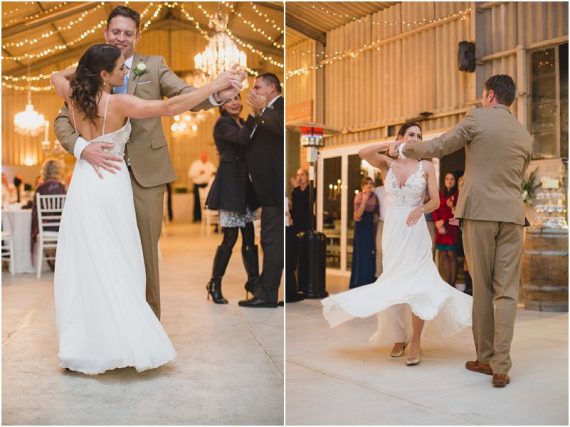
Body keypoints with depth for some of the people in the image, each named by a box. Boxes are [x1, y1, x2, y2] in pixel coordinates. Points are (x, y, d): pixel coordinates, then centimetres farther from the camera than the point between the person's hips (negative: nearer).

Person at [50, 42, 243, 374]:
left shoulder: (74, 98, 2)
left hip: (83, 184, 5)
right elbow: (170, 107, -22)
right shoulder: (118, 103, -15)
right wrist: (216, 85, -19)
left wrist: (84, 68, 18)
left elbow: (57, 76, 27)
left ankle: (84, 343, 13)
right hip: (110, 184, -5)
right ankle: (123, 340, 5)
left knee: (84, 265, 9)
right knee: (116, 266, 2)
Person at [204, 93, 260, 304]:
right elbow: (241, 138, -27)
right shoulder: (222, 124, -8)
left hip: (244, 184, 8)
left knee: (249, 235, 8)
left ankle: (253, 281, 17)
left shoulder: (242, 123, 16)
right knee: (230, 236, -7)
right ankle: (214, 285, 4)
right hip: (229, 183, -8)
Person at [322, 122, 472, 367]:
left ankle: (415, 343, -2)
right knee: (394, 283, 8)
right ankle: (399, 336, 23)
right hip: (392, 229, 2)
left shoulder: (426, 167, 2)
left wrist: (421, 209, -21)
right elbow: (363, 153, -13)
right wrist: (389, 145, -11)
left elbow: (435, 201, -1)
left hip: (415, 230, -2)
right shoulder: (387, 164, 5)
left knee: (414, 282, -8)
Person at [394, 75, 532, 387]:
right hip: (512, 215, 3)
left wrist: (401, 149, 12)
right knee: (506, 291, 2)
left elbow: (437, 147, -4)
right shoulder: (525, 135, 13)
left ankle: (485, 358, 15)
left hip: (479, 212, -3)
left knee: (482, 288, 7)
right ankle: (501, 367, 0)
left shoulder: (477, 118, -2)